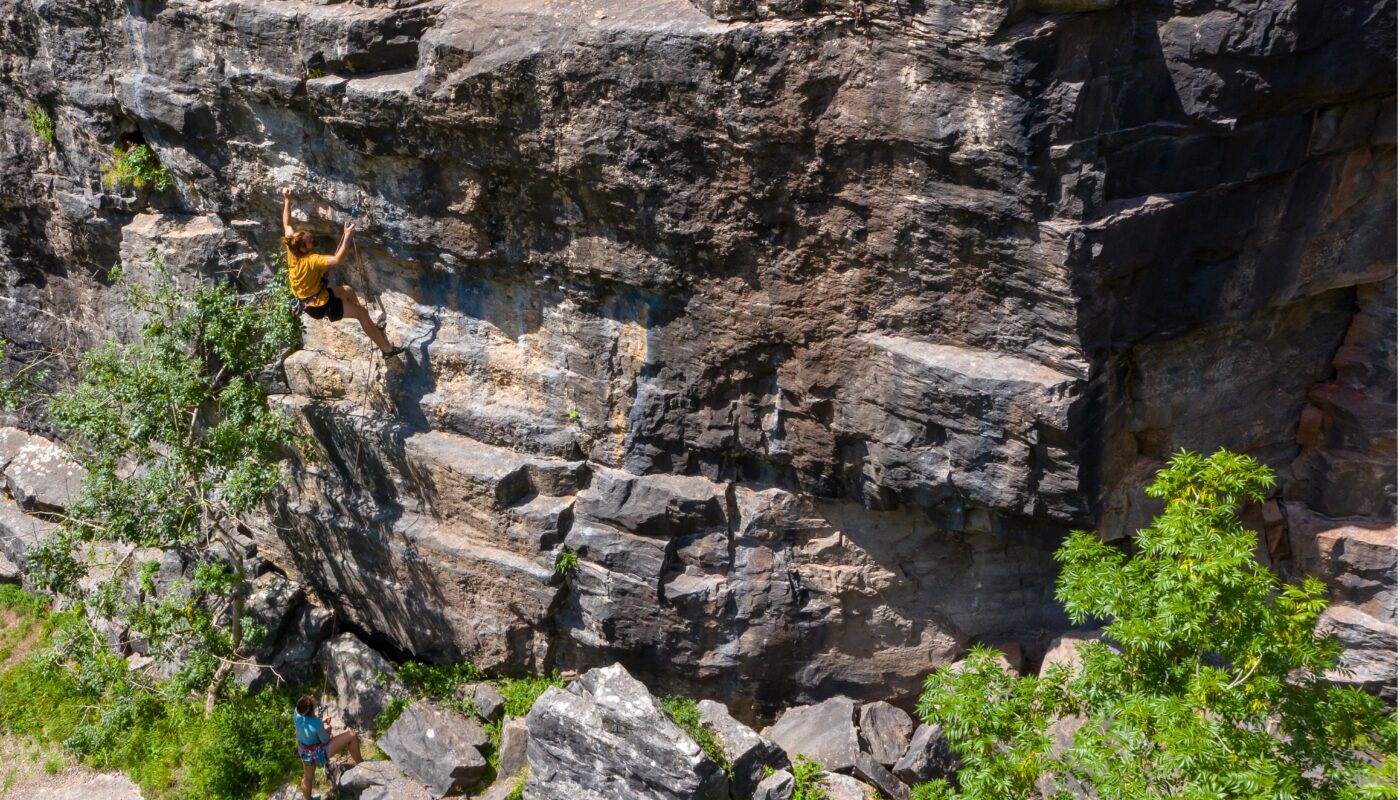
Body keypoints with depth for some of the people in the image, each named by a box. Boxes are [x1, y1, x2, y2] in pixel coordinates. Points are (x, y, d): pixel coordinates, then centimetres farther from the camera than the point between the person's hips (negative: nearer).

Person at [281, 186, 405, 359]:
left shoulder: (291, 251, -10)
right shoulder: (311, 260, -33)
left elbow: (287, 225, 3)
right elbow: (338, 260, -44)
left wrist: (287, 200, 5)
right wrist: (347, 237, -44)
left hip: (306, 298, 9)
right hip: (319, 305, -9)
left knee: (348, 291, 25)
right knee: (362, 312, -4)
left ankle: (368, 326, 39)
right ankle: (387, 349, 1)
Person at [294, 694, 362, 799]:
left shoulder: (297, 712, -23)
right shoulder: (316, 723, -37)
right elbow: (325, 740, -18)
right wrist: (328, 730, 3)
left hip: (305, 752, 7)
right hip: (319, 753, -7)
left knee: (307, 778, 30)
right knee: (352, 736, -5)